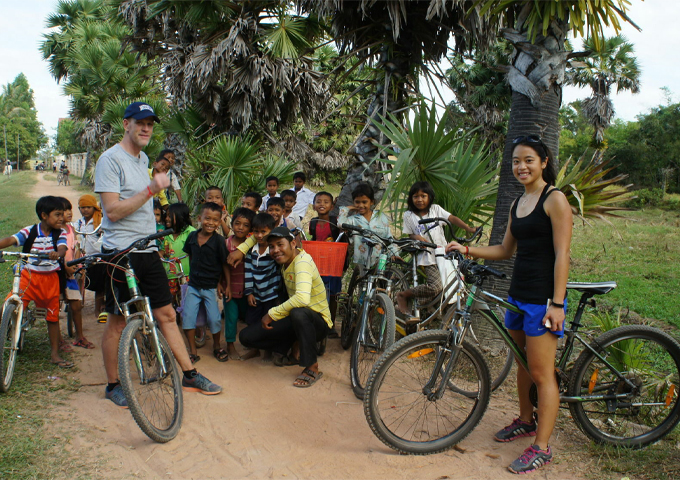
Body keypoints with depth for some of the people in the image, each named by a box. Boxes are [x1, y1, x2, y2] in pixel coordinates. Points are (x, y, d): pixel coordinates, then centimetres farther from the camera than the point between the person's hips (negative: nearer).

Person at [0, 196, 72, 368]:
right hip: (29, 276, -1)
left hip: (51, 278, 1)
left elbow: (62, 248, -21)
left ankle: (54, 354, 19)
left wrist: (57, 254, -45)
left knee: (53, 316, 7)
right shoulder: (29, 231, -7)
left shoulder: (60, 234, -3)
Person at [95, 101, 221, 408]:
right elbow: (113, 210, -18)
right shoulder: (111, 159, -10)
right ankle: (113, 385, 20)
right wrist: (151, 189, -20)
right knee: (118, 322, 5)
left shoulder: (144, 159, 16)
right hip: (121, 252, -7)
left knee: (167, 314, 10)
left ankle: (190, 375, 17)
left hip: (147, 251, 7)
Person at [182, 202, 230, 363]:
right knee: (187, 316, -5)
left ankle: (216, 346, 24)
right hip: (193, 285, 3)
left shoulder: (219, 240, -10)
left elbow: (224, 264, -7)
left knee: (214, 318, -4)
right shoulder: (192, 236, 1)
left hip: (211, 287, -3)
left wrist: (227, 284, -10)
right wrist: (193, 275, 9)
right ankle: (193, 352, 10)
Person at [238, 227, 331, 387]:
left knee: (298, 313, -42)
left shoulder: (302, 261, -24)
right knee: (246, 337, -6)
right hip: (294, 320, 7)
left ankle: (312, 368, -24)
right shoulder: (285, 259, 0)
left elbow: (303, 298, -42)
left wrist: (272, 314, -29)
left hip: (318, 323, -7)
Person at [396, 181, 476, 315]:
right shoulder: (409, 215, 5)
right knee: (436, 287, -22)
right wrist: (417, 238, -14)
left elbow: (452, 218, -1)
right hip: (427, 257, -4)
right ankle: (403, 295, -6)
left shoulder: (435, 209, 8)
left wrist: (468, 228, -15)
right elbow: (410, 235, 10)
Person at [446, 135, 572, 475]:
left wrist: (557, 303, -19)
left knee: (542, 373, -2)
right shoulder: (517, 204, 14)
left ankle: (542, 447, 9)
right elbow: (505, 250, 18)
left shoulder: (555, 199, -10)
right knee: (523, 364, 20)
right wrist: (467, 250, 6)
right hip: (518, 293, 8)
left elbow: (562, 255, -15)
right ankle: (526, 421, 38)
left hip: (543, 298, -8)